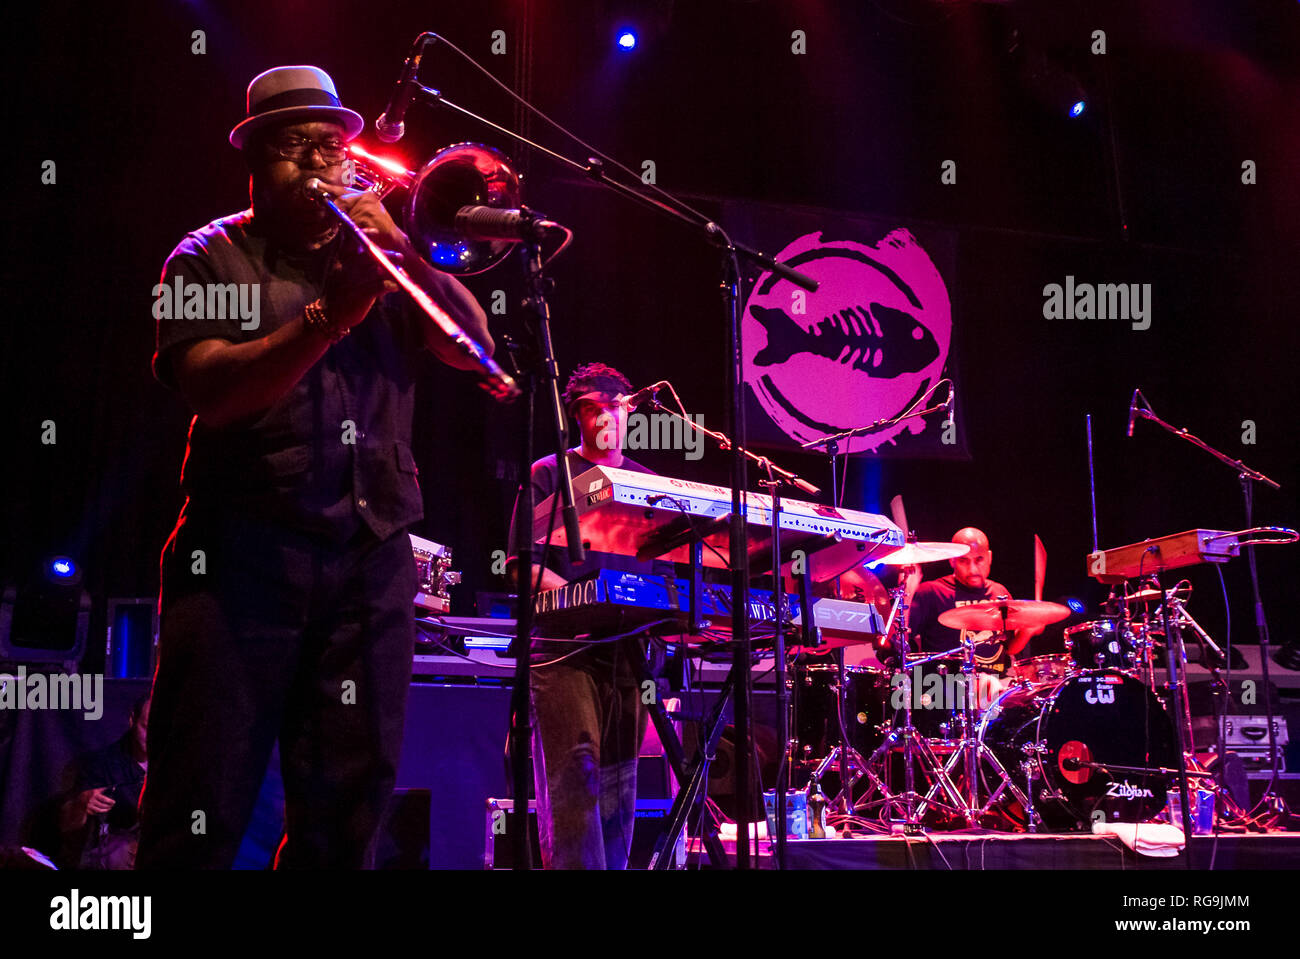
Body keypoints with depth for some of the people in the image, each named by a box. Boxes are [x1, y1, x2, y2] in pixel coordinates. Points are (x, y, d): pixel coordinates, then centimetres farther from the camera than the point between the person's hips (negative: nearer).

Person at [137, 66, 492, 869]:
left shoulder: (377, 255, 17)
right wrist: (328, 319, -21)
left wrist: (407, 255, -7)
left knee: (348, 808, 5)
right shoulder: (210, 258, 7)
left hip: (373, 556, 4)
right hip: (243, 553, -3)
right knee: (204, 808, -4)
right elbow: (210, 390, -9)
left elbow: (474, 347, 7)